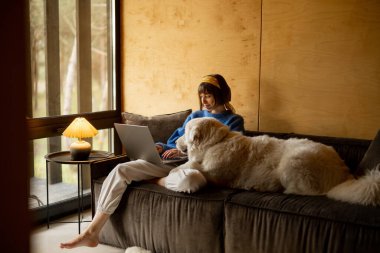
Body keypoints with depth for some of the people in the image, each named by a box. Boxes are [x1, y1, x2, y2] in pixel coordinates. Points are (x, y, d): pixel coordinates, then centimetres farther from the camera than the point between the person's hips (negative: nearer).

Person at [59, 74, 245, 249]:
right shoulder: (195, 116, 25)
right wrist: (161, 148, 0)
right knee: (121, 170, -17)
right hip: (173, 161, 5)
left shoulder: (234, 121, 7)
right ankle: (92, 232, -18)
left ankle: (156, 181, -8)